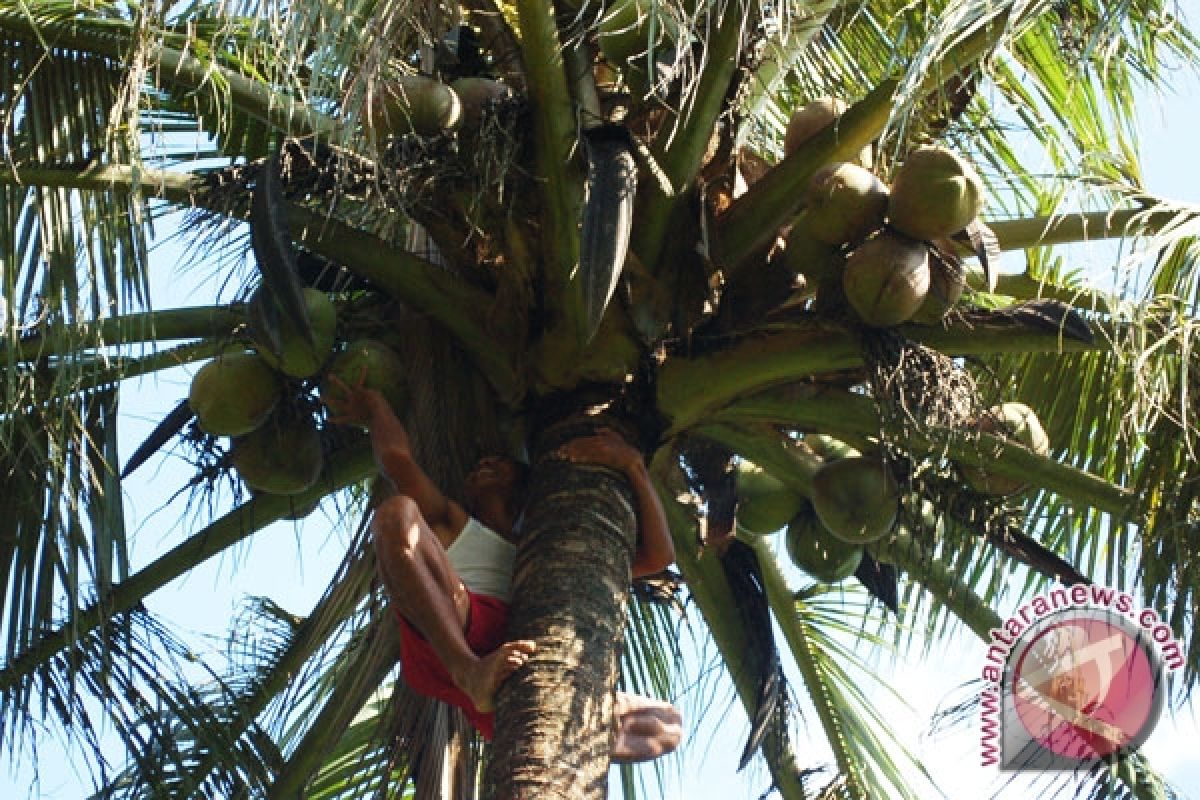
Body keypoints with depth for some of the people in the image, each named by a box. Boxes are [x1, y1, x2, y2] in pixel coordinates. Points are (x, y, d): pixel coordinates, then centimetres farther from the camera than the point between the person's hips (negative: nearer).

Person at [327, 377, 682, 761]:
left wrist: (633, 465, 19)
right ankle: (471, 674, -38)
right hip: (442, 647, -3)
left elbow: (658, 555, 28)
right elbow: (396, 457, 16)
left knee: (667, 725, -12)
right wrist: (375, 406, 35)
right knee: (398, 512, -21)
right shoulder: (453, 523, 36)